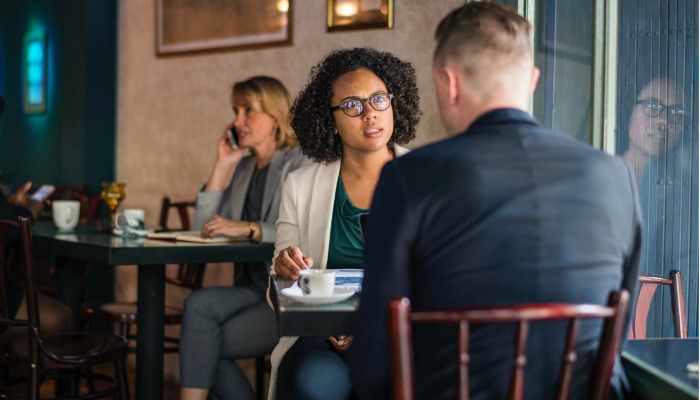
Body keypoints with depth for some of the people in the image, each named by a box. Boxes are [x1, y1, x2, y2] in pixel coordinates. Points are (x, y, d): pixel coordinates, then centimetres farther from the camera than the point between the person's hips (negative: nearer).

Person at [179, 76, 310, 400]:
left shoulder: (301, 164, -6)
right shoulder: (243, 167, 16)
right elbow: (204, 229, 10)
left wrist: (248, 228, -27)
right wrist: (222, 166, 5)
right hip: (254, 289, 6)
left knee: (200, 343, -19)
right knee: (199, 304, -23)